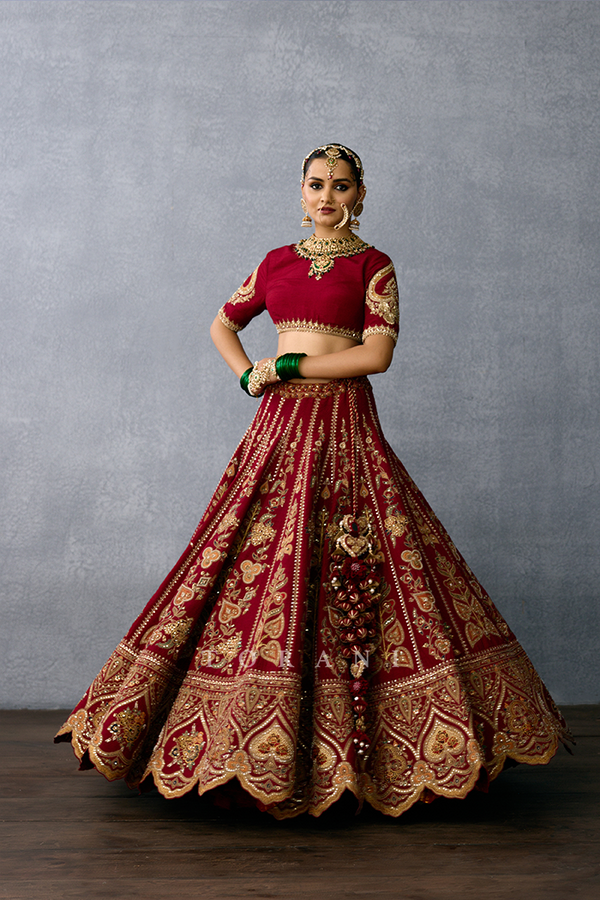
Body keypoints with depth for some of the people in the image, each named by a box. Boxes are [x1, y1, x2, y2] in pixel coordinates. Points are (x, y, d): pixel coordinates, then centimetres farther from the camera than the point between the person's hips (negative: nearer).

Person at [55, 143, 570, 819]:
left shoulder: (372, 265, 2)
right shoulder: (277, 262, 14)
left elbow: (377, 353, -10)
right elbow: (222, 325, 24)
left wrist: (288, 366, -10)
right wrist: (249, 376, 6)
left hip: (345, 426, -4)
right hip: (281, 425, 4)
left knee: (344, 575, -7)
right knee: (264, 568, 3)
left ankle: (358, 743, 7)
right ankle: (249, 730, 16)